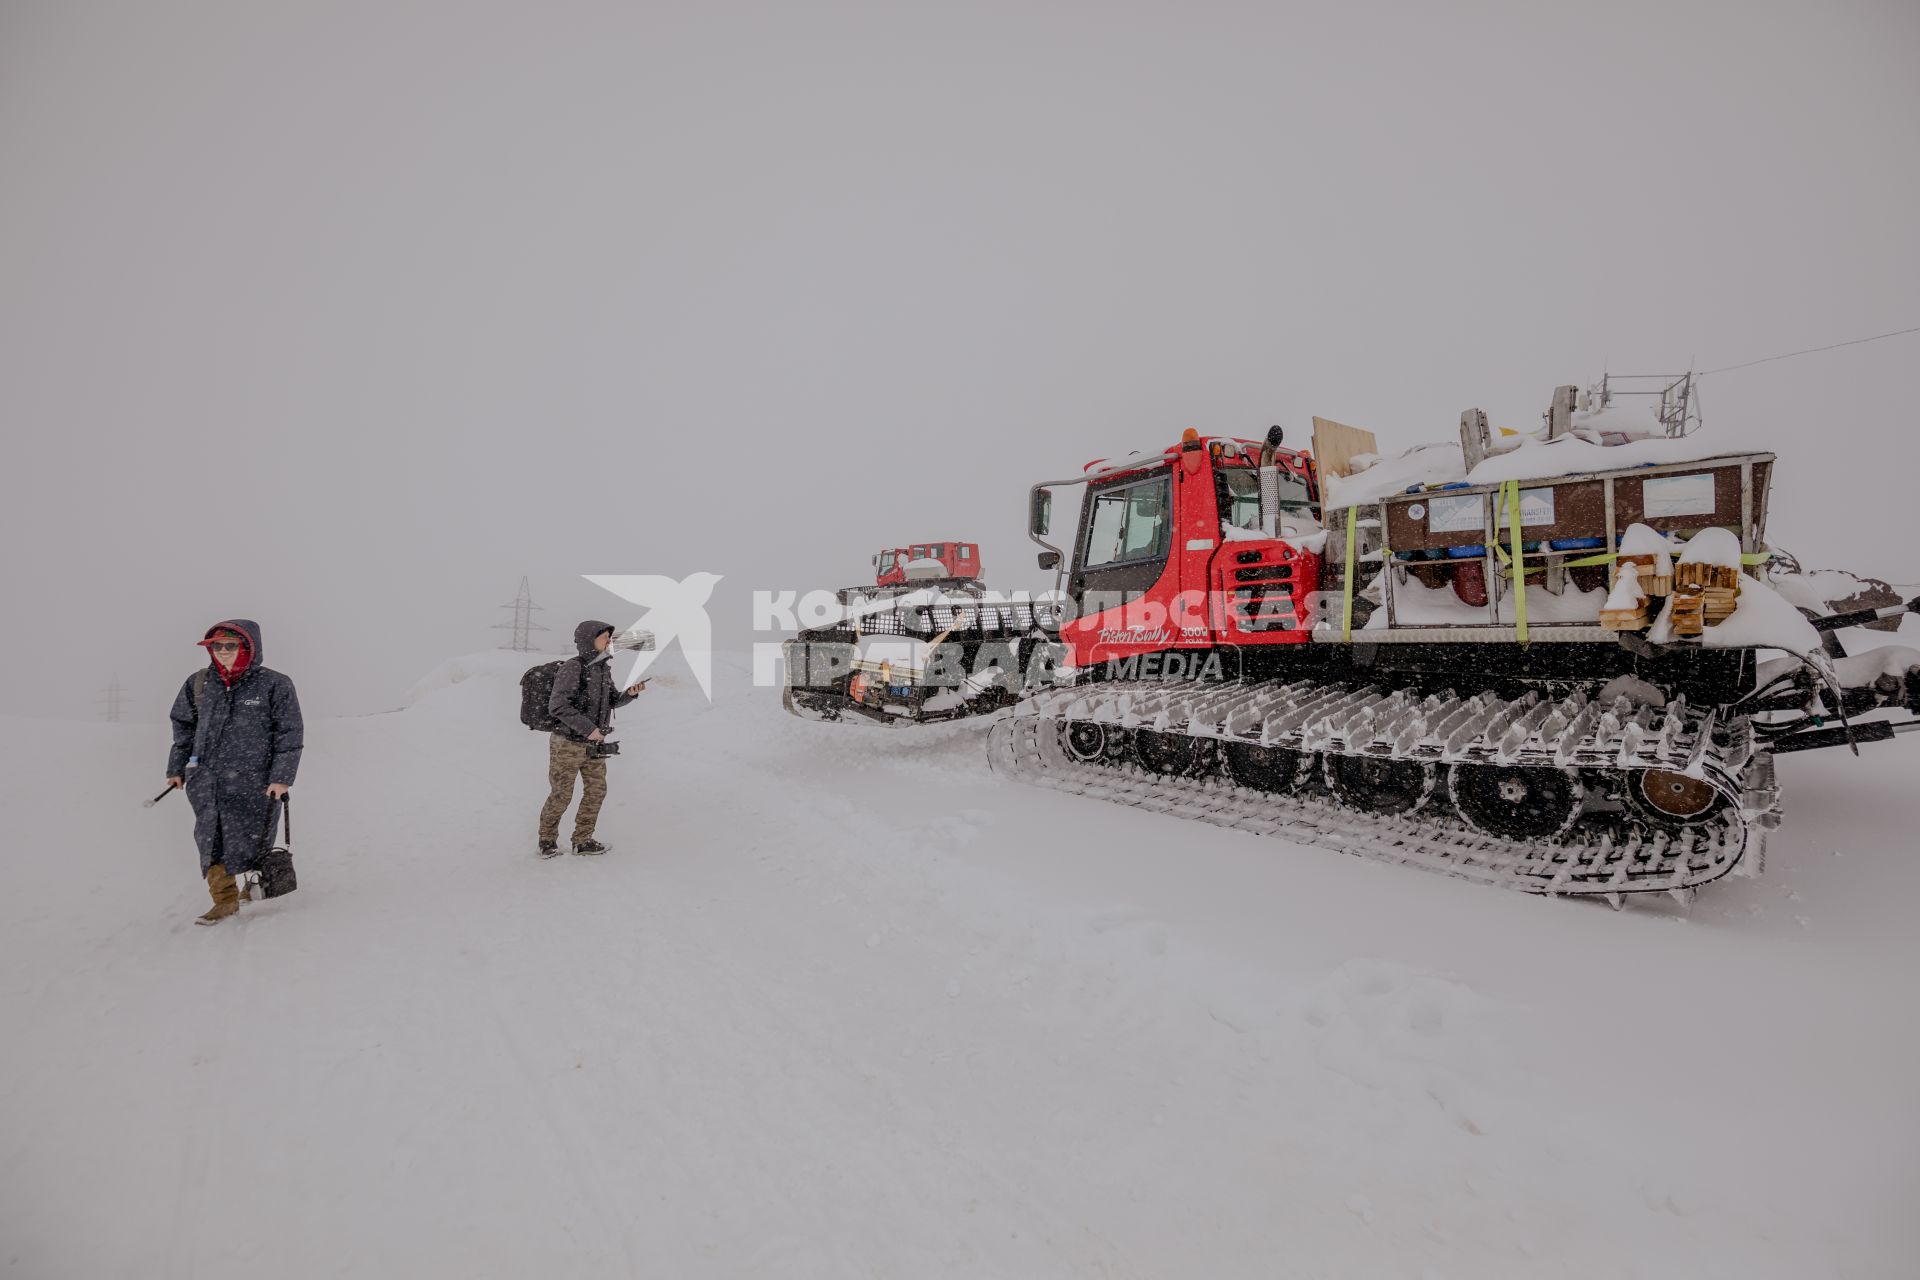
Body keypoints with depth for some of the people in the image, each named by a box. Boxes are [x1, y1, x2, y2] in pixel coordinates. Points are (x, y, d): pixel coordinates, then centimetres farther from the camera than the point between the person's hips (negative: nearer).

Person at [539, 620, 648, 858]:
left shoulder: (603, 670, 3)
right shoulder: (572, 668, -20)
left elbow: (612, 701, 15)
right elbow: (557, 706, -25)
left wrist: (630, 693, -6)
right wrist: (589, 728, -25)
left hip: (594, 745, 7)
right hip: (568, 744, -7)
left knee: (597, 790, 9)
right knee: (561, 796, 5)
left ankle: (582, 841, 23)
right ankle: (547, 839, 28)